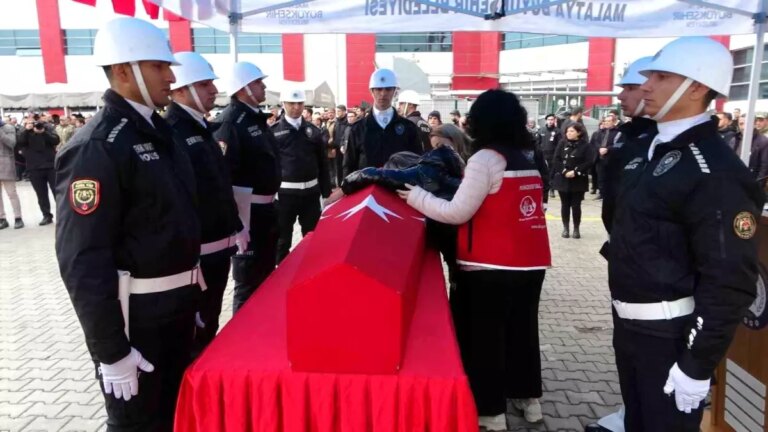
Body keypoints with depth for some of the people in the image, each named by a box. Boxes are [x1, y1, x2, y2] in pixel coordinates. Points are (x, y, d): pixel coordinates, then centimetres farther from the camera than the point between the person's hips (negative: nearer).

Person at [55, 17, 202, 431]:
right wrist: (112, 350, -19)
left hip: (177, 304, 8)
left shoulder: (159, 131, 8)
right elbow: (83, 260, -22)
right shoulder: (95, 147, -19)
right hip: (135, 315, -8)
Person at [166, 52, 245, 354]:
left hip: (219, 246, 9)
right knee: (193, 330, 6)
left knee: (210, 322, 21)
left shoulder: (202, 128, 13)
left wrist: (235, 227, 21)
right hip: (194, 254, -8)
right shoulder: (170, 133, -16)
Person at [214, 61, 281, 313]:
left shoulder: (256, 118, 13)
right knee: (249, 279, 0)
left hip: (266, 206, 10)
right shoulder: (232, 121, -17)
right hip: (247, 209, -10)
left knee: (266, 273, 22)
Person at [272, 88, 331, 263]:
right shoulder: (274, 131, -3)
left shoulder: (314, 131, 6)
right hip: (284, 192, -3)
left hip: (311, 191, 3)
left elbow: (322, 164, 9)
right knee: (282, 238, 8)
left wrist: (326, 192, 8)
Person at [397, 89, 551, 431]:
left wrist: (414, 194, -6)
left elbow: (457, 213, -14)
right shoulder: (528, 158, 11)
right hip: (531, 262, 8)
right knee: (522, 327, 20)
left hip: (492, 266, -8)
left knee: (484, 335, 5)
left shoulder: (486, 159, -12)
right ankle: (527, 396, 34)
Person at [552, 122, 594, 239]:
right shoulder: (562, 143, 3)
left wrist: (575, 172, -17)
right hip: (563, 179, 2)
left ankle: (576, 229, 13)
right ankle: (565, 228, 17)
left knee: (576, 205, 2)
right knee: (565, 205, 8)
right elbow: (557, 159, -2)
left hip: (578, 181, -2)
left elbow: (589, 162, -10)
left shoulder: (586, 146, -3)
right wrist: (564, 171, -15)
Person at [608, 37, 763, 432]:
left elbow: (729, 282, -21)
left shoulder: (716, 172, -19)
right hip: (628, 323, 8)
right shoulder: (643, 150, 7)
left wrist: (697, 366, -19)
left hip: (672, 335, -7)